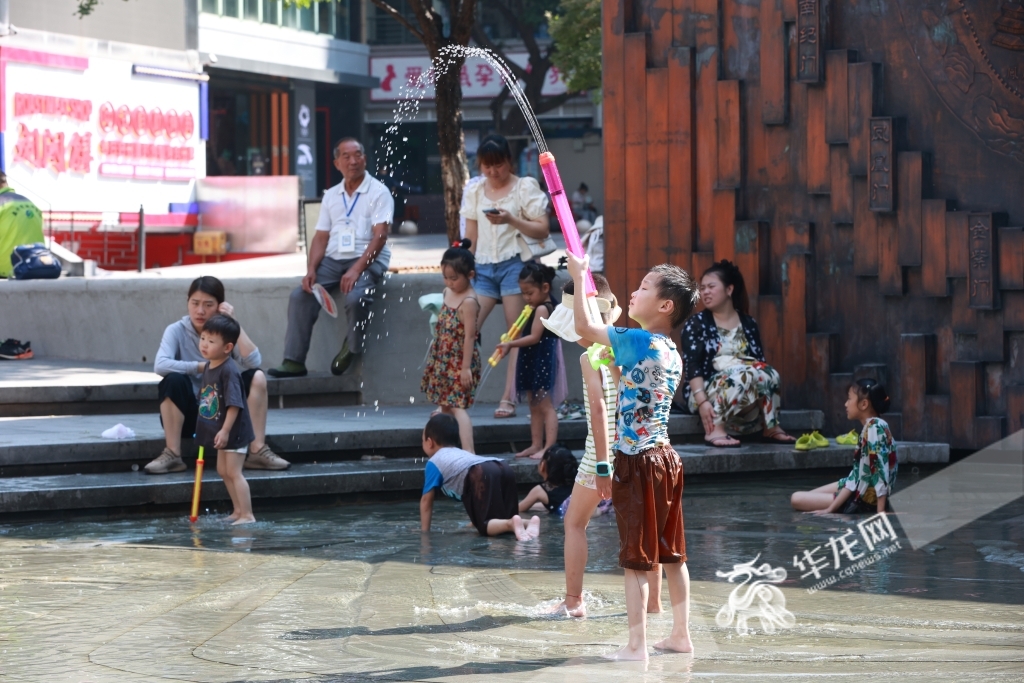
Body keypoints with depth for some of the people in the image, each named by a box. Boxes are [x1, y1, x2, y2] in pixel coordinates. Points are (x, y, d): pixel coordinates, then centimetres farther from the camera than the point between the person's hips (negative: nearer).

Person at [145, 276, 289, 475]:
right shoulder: (177, 331, -8)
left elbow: (253, 362, -19)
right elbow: (160, 365, -28)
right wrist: (205, 367, -24)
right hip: (188, 415, -3)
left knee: (256, 377, -16)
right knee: (174, 380, -32)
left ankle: (258, 451, -19)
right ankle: (172, 455, -27)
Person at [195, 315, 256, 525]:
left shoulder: (229, 371, -23)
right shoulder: (208, 367, 5)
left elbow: (234, 404, -27)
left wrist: (225, 430, -29)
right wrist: (203, 429, 19)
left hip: (234, 431, -10)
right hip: (220, 430, 10)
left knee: (234, 472, -9)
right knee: (223, 470, 18)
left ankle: (247, 515, -6)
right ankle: (238, 510, 29)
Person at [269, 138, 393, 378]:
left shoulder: (378, 192, -2)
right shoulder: (331, 196, 16)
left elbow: (380, 235, -13)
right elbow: (321, 237, 13)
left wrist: (356, 270, -24)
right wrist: (311, 270, -5)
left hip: (367, 259, -5)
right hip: (333, 259, 5)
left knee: (355, 297, -34)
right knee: (300, 295, -15)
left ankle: (352, 350, -9)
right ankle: (294, 361, -14)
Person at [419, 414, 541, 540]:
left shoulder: (434, 462, 27)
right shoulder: (461, 454, 45)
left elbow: (426, 500, 25)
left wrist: (424, 532, 33)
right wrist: (478, 519, 64)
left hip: (482, 475, -6)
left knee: (486, 526, -6)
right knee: (505, 519, 15)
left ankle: (512, 524, -37)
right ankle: (529, 524, -16)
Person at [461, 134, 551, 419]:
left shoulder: (525, 187, 2)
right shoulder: (474, 192, 15)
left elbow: (542, 230, -3)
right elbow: (470, 236, 17)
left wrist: (510, 220, -16)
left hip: (515, 264, -4)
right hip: (483, 267, 4)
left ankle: (509, 399, -6)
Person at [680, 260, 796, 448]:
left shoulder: (748, 324, 12)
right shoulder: (696, 324, 1)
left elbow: (760, 362, 9)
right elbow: (693, 367, -9)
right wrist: (702, 402, -24)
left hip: (748, 394, 4)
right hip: (707, 390, -4)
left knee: (767, 374, -27)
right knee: (742, 377, -34)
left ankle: (770, 427, -15)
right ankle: (715, 430, -33)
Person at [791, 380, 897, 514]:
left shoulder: (874, 428, -23)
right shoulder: (870, 427, 7)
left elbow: (880, 471, -27)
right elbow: (859, 472, 6)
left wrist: (880, 512, -29)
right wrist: (830, 509, 1)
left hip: (866, 499, -10)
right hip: (860, 490, 10)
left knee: (796, 499, -1)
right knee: (797, 497, 19)